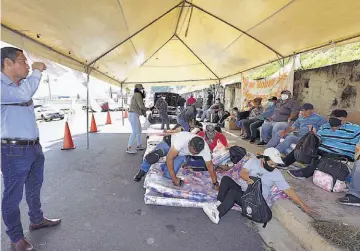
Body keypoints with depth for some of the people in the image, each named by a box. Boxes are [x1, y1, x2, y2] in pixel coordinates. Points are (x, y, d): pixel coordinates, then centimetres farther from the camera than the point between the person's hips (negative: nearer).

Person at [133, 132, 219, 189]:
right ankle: (142, 171, 2)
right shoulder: (182, 140, -43)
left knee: (168, 174, -15)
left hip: (182, 154, 3)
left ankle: (164, 167, 21)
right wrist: (174, 179, -32)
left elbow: (209, 166, -18)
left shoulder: (205, 148, -32)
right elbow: (169, 158, -36)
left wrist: (215, 183, -16)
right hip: (170, 142, -3)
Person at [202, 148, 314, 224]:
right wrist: (248, 179, -35)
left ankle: (217, 214, -24)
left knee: (233, 192, -30)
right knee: (226, 179, -18)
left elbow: (288, 190, -4)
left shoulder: (276, 174, -8)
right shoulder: (254, 161, -5)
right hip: (244, 191, 4)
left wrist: (303, 205, -7)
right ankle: (219, 203, -22)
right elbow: (242, 173, -14)